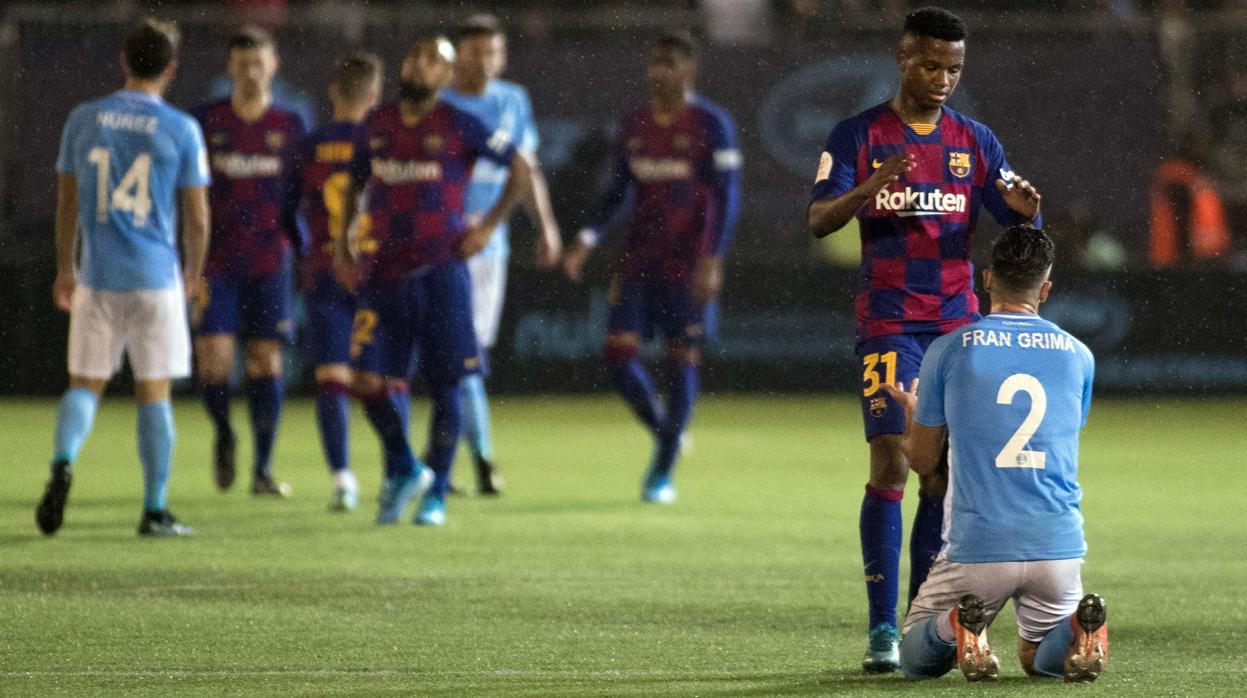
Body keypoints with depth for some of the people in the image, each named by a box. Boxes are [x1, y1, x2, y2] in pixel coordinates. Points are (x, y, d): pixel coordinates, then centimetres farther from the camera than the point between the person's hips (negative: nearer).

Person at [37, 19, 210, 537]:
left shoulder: (82, 120, 2)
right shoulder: (181, 130, -4)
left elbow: (67, 202, 8)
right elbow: (196, 216, 0)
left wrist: (65, 270, 19)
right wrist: (193, 273, 17)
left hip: (97, 279, 2)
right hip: (156, 279, -2)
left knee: (84, 383, 10)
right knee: (153, 392, 5)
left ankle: (63, 461, -18)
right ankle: (155, 510, 7)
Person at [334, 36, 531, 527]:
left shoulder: (458, 126, -3)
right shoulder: (377, 126, 9)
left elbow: (519, 169, 3)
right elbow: (354, 186, 23)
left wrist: (489, 227, -3)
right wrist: (342, 247, 13)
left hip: (440, 270, -3)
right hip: (383, 273, 3)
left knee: (445, 385, -1)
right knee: (368, 380, -4)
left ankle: (435, 495, 11)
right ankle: (403, 471, 18)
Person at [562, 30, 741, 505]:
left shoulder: (711, 125, -6)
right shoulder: (633, 127, 9)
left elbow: (727, 197, -9)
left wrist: (711, 260, -18)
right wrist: (587, 241, 5)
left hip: (687, 265, -5)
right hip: (638, 263, 5)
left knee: (682, 360, 0)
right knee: (618, 353, -6)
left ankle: (663, 473, 10)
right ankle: (664, 434, 20)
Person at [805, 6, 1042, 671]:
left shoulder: (975, 141, 10)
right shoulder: (858, 135, 0)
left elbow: (1016, 223, 8)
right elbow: (818, 220, -10)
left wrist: (1025, 209, -17)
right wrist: (871, 186, -29)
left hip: (957, 321, 4)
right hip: (888, 323, -4)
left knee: (944, 472, 1)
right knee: (890, 465, -13)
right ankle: (882, 629, -11)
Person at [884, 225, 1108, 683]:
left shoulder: (947, 351, -1)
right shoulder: (1078, 356, 6)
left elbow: (921, 460, 9)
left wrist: (911, 413, 33)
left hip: (977, 548, -2)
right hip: (1059, 543, 2)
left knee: (917, 658, 18)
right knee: (1037, 657, 25)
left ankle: (956, 630, -18)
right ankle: (1079, 630, -11)